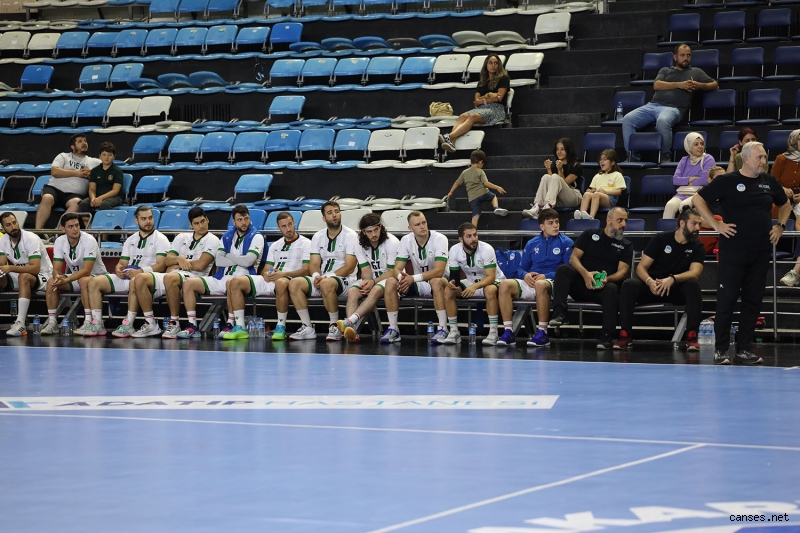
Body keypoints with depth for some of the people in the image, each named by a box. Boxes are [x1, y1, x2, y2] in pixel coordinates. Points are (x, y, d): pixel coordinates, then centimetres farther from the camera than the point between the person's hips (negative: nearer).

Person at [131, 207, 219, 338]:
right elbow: (167, 261, 15)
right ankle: (150, 324, -15)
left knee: (170, 278, -40)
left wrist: (175, 266, 1)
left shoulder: (212, 240, 4)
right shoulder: (182, 237, 22)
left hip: (193, 277, -6)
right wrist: (179, 259, -8)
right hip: (173, 275, 6)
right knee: (140, 279, -17)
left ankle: (174, 323, -29)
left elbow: (200, 265, -9)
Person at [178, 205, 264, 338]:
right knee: (188, 283, -9)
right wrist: (240, 260, -5)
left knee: (230, 283, -43)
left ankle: (231, 324, -31)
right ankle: (192, 326, -13)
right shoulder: (227, 236, 17)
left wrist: (228, 256, 2)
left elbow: (248, 261, -13)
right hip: (221, 277, 6)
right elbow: (218, 260, 4)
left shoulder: (256, 237, 1)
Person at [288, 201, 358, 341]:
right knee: (294, 283, -19)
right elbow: (314, 264, 7)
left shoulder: (350, 236, -4)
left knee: (327, 284, -39)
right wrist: (316, 276, -17)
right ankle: (307, 328, -17)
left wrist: (326, 277, -20)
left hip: (345, 280, -5)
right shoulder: (318, 237, 12)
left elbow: (349, 267, -11)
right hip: (322, 279, 6)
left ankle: (335, 328, -23)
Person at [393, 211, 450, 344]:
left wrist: (413, 278, -37)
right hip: (419, 285, 4)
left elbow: (438, 271, -28)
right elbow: (397, 268, -8)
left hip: (441, 282, -4)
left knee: (436, 282, -39)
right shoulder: (406, 240, -5)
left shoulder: (439, 239, -18)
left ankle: (442, 329, -36)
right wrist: (402, 277, -33)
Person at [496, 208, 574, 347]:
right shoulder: (531, 244, 20)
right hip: (530, 283, 4)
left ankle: (542, 333, -33)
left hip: (552, 282, -4)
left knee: (540, 285, -41)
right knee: (505, 285, -24)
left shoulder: (566, 243, 6)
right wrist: (525, 275, -4)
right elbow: (521, 269, 21)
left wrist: (546, 276, -14)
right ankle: (508, 332, -26)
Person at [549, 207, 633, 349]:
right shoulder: (589, 235, 13)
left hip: (604, 286, -1)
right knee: (563, 269, -27)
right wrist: (585, 273, -18)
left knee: (612, 289, -36)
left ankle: (606, 336, -40)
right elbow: (574, 258, 3)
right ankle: (559, 314, -37)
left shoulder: (626, 245, 13)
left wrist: (607, 279, -23)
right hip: (581, 283, 1)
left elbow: (622, 271, 0)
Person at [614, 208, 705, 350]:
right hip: (653, 285, 0)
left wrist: (672, 279, -37)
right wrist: (650, 282, -29)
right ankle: (625, 335, -26)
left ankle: (692, 337, -32)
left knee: (693, 284, -33)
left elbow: (695, 273, -17)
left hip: (678, 289, 0)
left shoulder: (698, 247, -1)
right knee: (629, 284, -30)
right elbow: (641, 267, -6)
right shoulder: (660, 239, -3)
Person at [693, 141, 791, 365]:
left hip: (761, 253, 5)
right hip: (733, 251, -5)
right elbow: (698, 199, -3)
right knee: (726, 300, -3)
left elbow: (785, 204, 26)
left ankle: (744, 349, 14)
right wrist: (716, 224, -8)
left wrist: (780, 225, 11)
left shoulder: (769, 181, 9)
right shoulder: (728, 181, -5)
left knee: (753, 301, 7)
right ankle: (720, 350, 4)